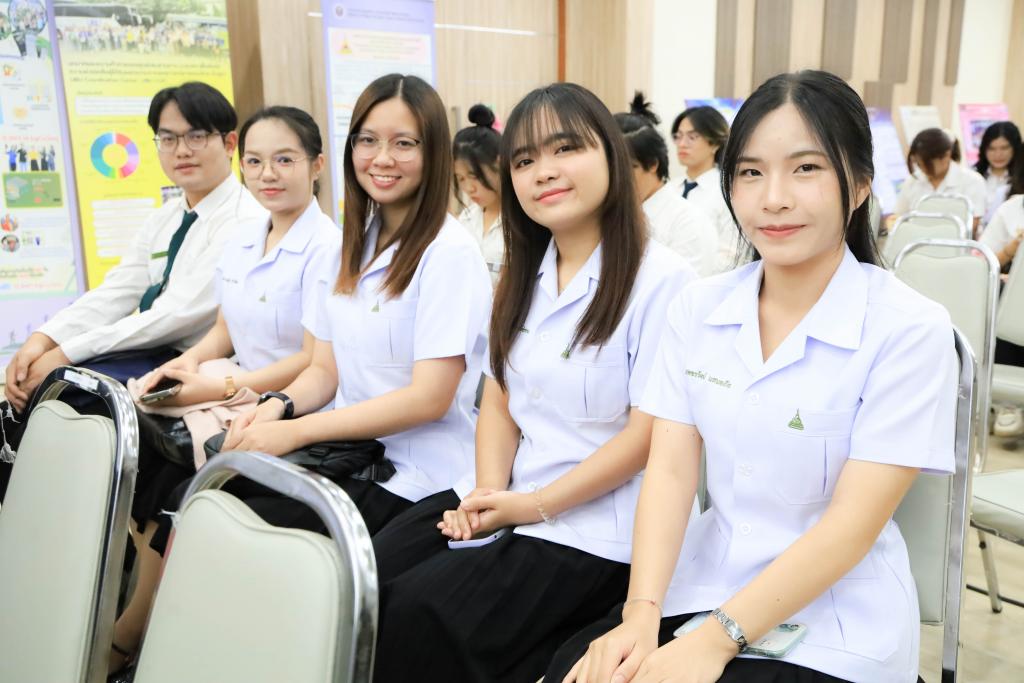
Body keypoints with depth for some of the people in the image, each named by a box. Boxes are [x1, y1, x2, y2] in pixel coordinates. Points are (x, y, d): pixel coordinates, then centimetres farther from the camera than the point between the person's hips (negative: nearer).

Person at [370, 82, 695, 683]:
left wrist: (533, 506, -14)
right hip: (507, 499, 6)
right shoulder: (524, 276, 9)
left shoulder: (662, 279, -13)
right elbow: (499, 398, 10)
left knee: (422, 616, -20)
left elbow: (649, 434, -15)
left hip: (597, 527, -6)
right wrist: (489, 489, -7)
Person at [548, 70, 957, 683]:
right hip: (705, 586, 3)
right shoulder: (699, 309, 1)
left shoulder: (910, 329, -11)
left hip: (834, 626, -3)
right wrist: (642, 611, -17)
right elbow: (670, 468, -4)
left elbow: (854, 521, -15)